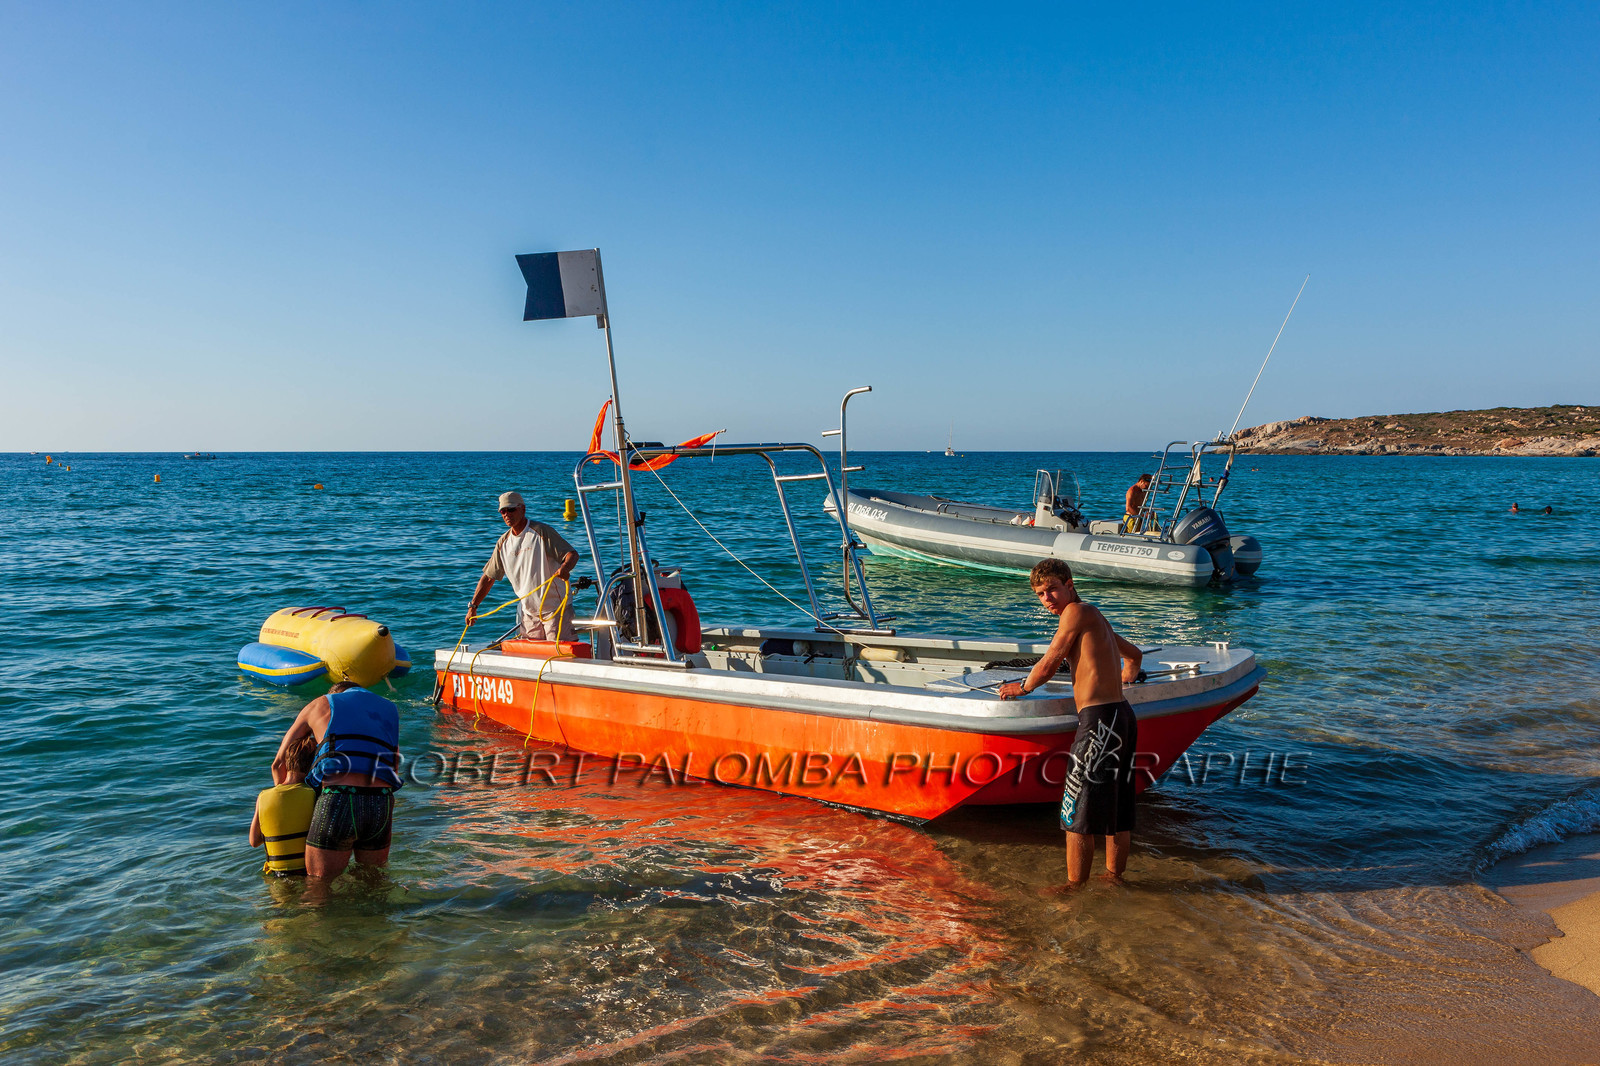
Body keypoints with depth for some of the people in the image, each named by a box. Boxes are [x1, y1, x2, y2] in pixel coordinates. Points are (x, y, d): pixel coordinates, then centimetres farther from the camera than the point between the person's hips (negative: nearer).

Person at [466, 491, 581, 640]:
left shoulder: (541, 532, -7)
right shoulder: (503, 542, 10)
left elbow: (572, 554, -14)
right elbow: (488, 577, 16)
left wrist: (565, 567, -37)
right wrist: (472, 606, 9)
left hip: (554, 607, -6)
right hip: (529, 612, 6)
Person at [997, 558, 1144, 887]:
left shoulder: (1077, 612, -6)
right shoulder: (1097, 619, 21)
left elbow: (1048, 665, -5)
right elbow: (1134, 655, 37)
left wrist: (1022, 687, 13)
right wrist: (1124, 681, 54)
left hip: (1100, 719, -10)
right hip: (1121, 715, 10)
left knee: (1078, 812, -1)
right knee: (1116, 810, 17)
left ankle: (1075, 887, 6)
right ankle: (1114, 877, 27)